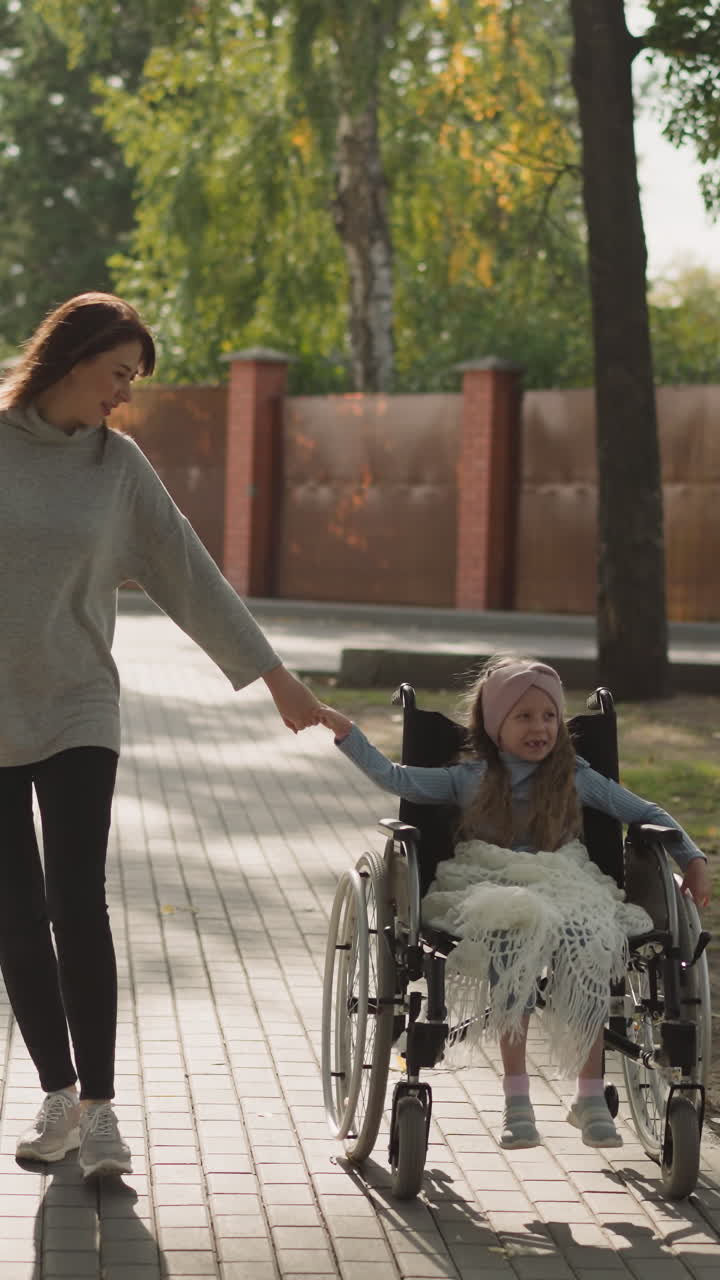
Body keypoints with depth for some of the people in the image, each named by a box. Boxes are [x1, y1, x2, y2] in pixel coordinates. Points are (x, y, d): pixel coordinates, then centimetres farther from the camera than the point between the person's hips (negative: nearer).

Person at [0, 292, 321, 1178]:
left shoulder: (116, 464, 4)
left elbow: (190, 574, 7)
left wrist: (273, 676, 7)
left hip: (75, 710, 0)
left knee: (76, 904, -9)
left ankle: (97, 1105, -5)